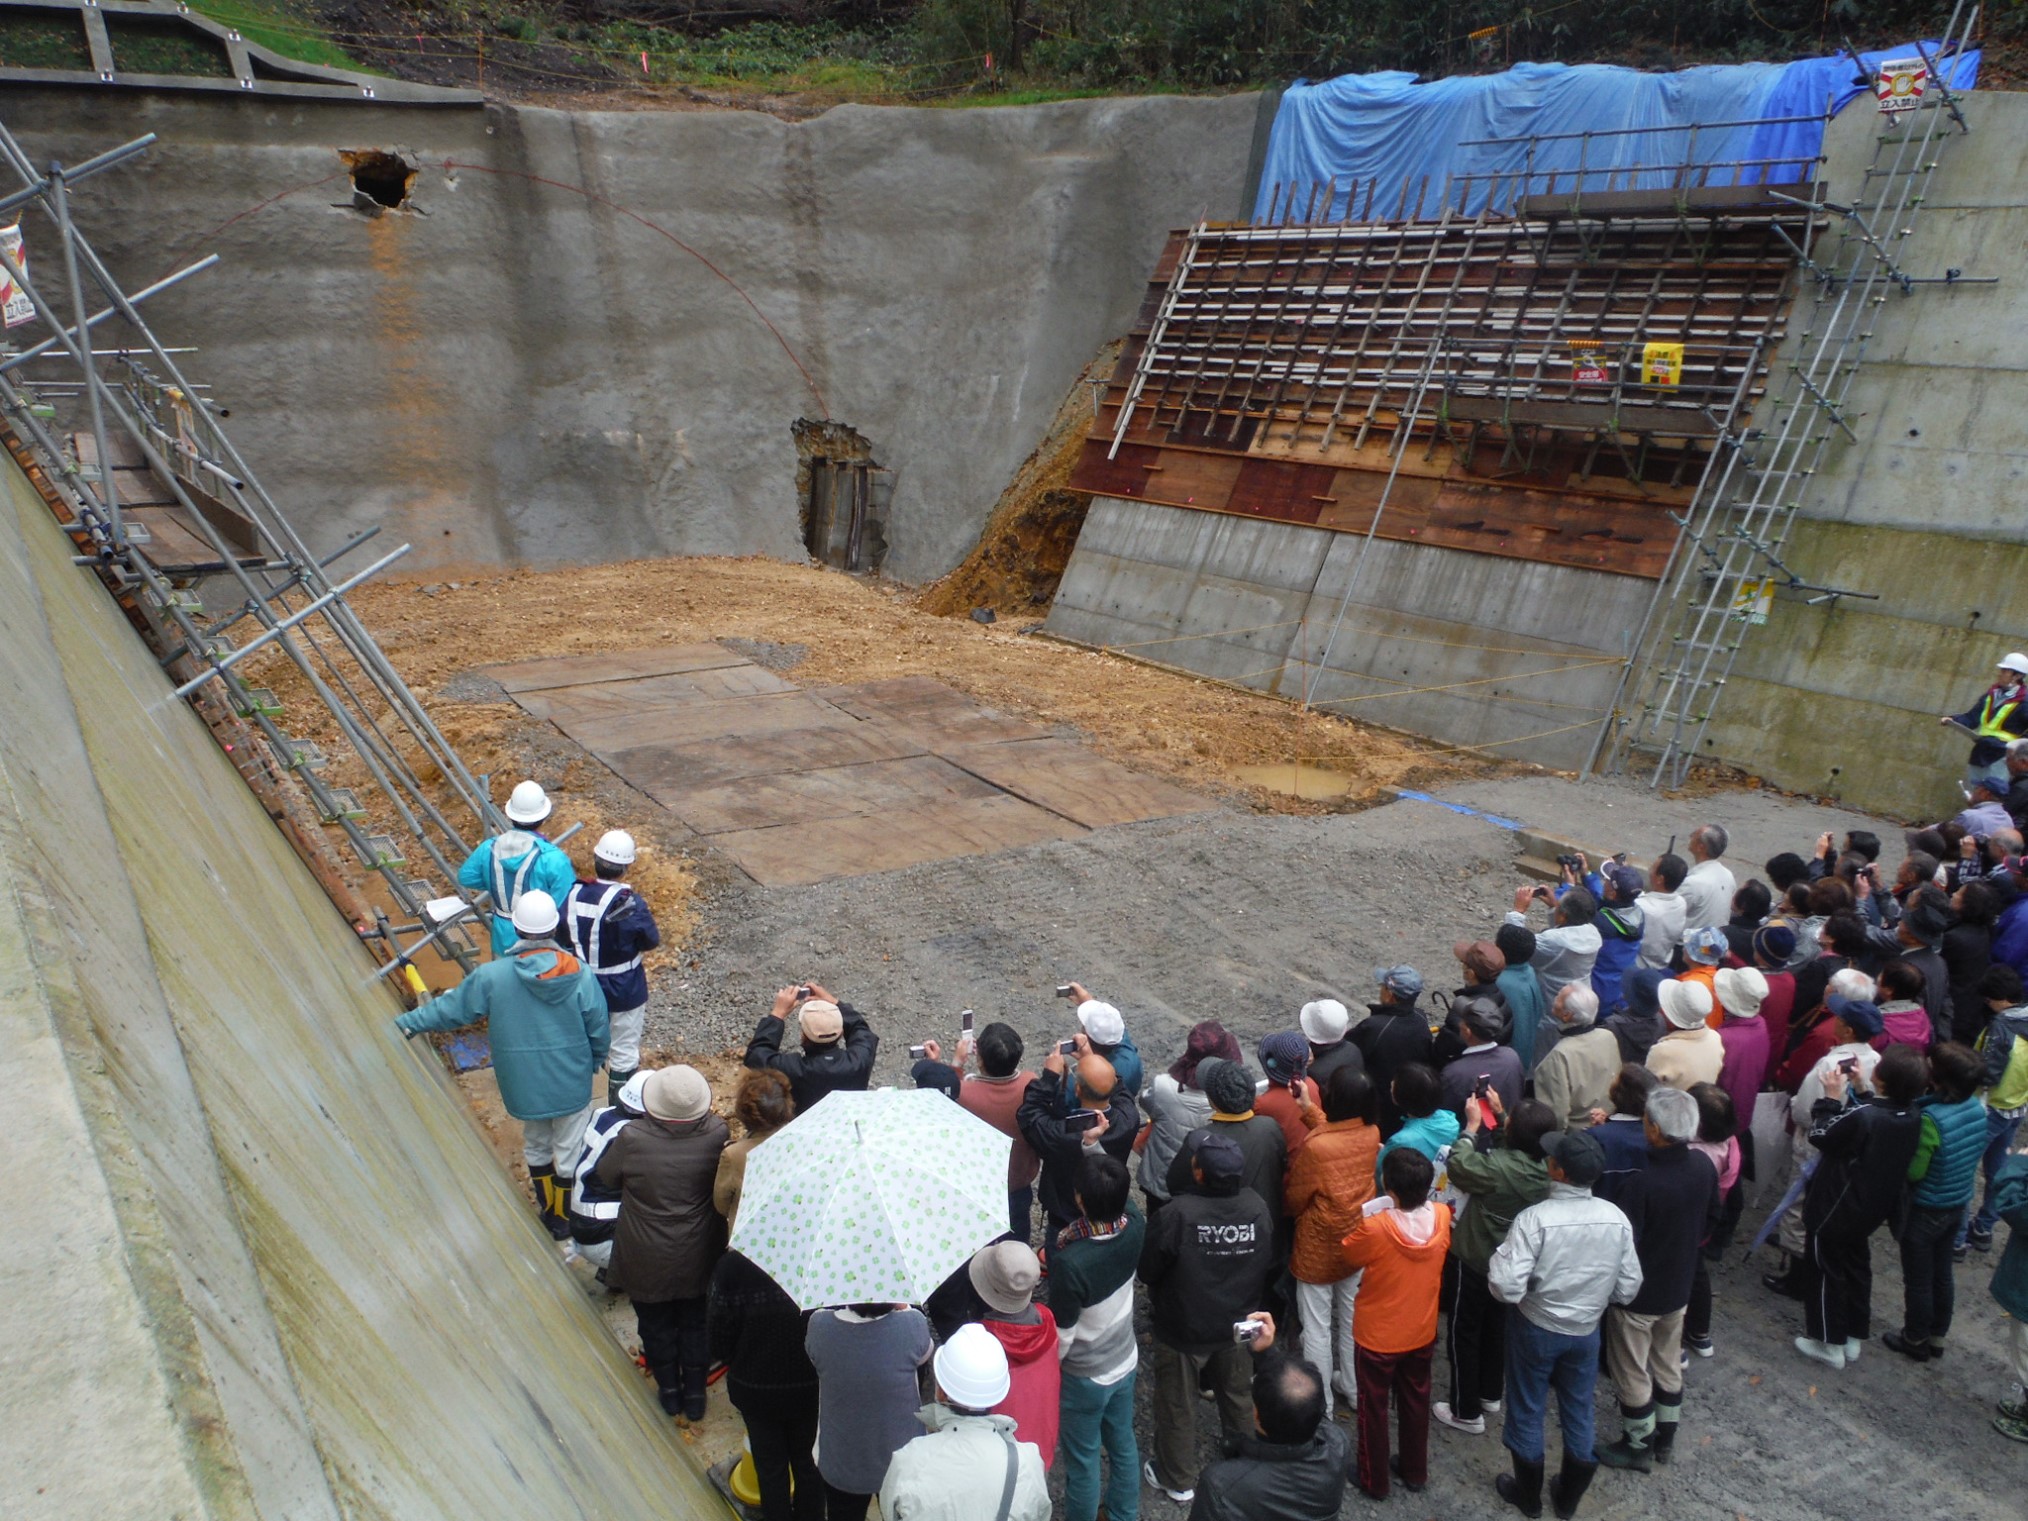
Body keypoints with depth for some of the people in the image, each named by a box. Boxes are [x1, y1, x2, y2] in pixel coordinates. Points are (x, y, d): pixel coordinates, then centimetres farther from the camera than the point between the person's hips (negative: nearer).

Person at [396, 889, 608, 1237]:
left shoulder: (492, 976, -18)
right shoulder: (579, 976, -18)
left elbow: (451, 1009, -5)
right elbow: (598, 1029, -9)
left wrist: (405, 1023, 12)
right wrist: (595, 1062, 13)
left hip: (525, 1085, 1)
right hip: (571, 1083, -1)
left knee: (536, 1146, 25)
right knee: (569, 1151, 18)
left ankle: (549, 1211, 42)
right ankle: (564, 1219, 33)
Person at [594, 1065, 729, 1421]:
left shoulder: (633, 1139, -28)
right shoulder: (717, 1134, -23)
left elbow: (606, 1177, -8)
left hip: (648, 1261, -1)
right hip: (699, 1258, 2)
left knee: (656, 1325, 23)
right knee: (696, 1324, 23)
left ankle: (670, 1392, 40)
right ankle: (694, 1398, 37)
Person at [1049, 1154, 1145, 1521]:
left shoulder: (1070, 1262, -38)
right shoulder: (1134, 1229, -22)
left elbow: (1061, 1336, -23)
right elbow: (1125, 1201, 3)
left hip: (1084, 1377, -6)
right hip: (1125, 1361, 6)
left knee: (1082, 1459, 17)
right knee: (1123, 1443, 26)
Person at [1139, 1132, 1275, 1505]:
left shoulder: (1177, 1215, -33)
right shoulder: (1258, 1208, -18)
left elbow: (1148, 1271, -19)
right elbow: (1268, 1264, -1)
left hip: (1182, 1330, -4)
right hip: (1238, 1325, 4)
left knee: (1178, 1405, 17)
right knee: (1238, 1397, 26)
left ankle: (1178, 1481, 35)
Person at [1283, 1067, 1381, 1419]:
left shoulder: (1314, 1146, -30)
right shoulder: (1372, 1135, -15)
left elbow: (1293, 1201, -14)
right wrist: (1311, 1111, 10)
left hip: (1317, 1249, -5)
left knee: (1317, 1327, 11)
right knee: (1351, 1317, 24)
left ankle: (1321, 1403, 24)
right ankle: (1353, 1388, 41)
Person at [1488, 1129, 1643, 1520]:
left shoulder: (1535, 1218, -30)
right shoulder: (1616, 1219, -15)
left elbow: (1507, 1287, -31)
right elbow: (1628, 1287, -4)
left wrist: (1497, 1260, -11)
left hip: (1536, 1329, -4)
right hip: (1586, 1331, 4)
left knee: (1527, 1412, 18)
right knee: (1579, 1415, 23)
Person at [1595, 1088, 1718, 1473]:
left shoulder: (1644, 1182, -34)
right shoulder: (1704, 1168, -12)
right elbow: (1709, 1224, 5)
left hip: (1638, 1294, -7)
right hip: (1678, 1289, 7)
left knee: (1632, 1373, 13)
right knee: (1668, 1364, 25)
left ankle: (1638, 1447, 29)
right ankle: (1665, 1438, 41)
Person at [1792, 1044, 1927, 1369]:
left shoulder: (1861, 1117, -35)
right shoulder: (1912, 1115, -13)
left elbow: (1821, 1135, -19)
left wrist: (1831, 1098, -12)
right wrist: (1864, 1092, 0)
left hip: (1834, 1210, -7)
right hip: (1871, 1208, 7)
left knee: (1825, 1272, 12)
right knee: (1857, 1268, 24)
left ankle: (1830, 1344, 25)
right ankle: (1854, 1338, 37)